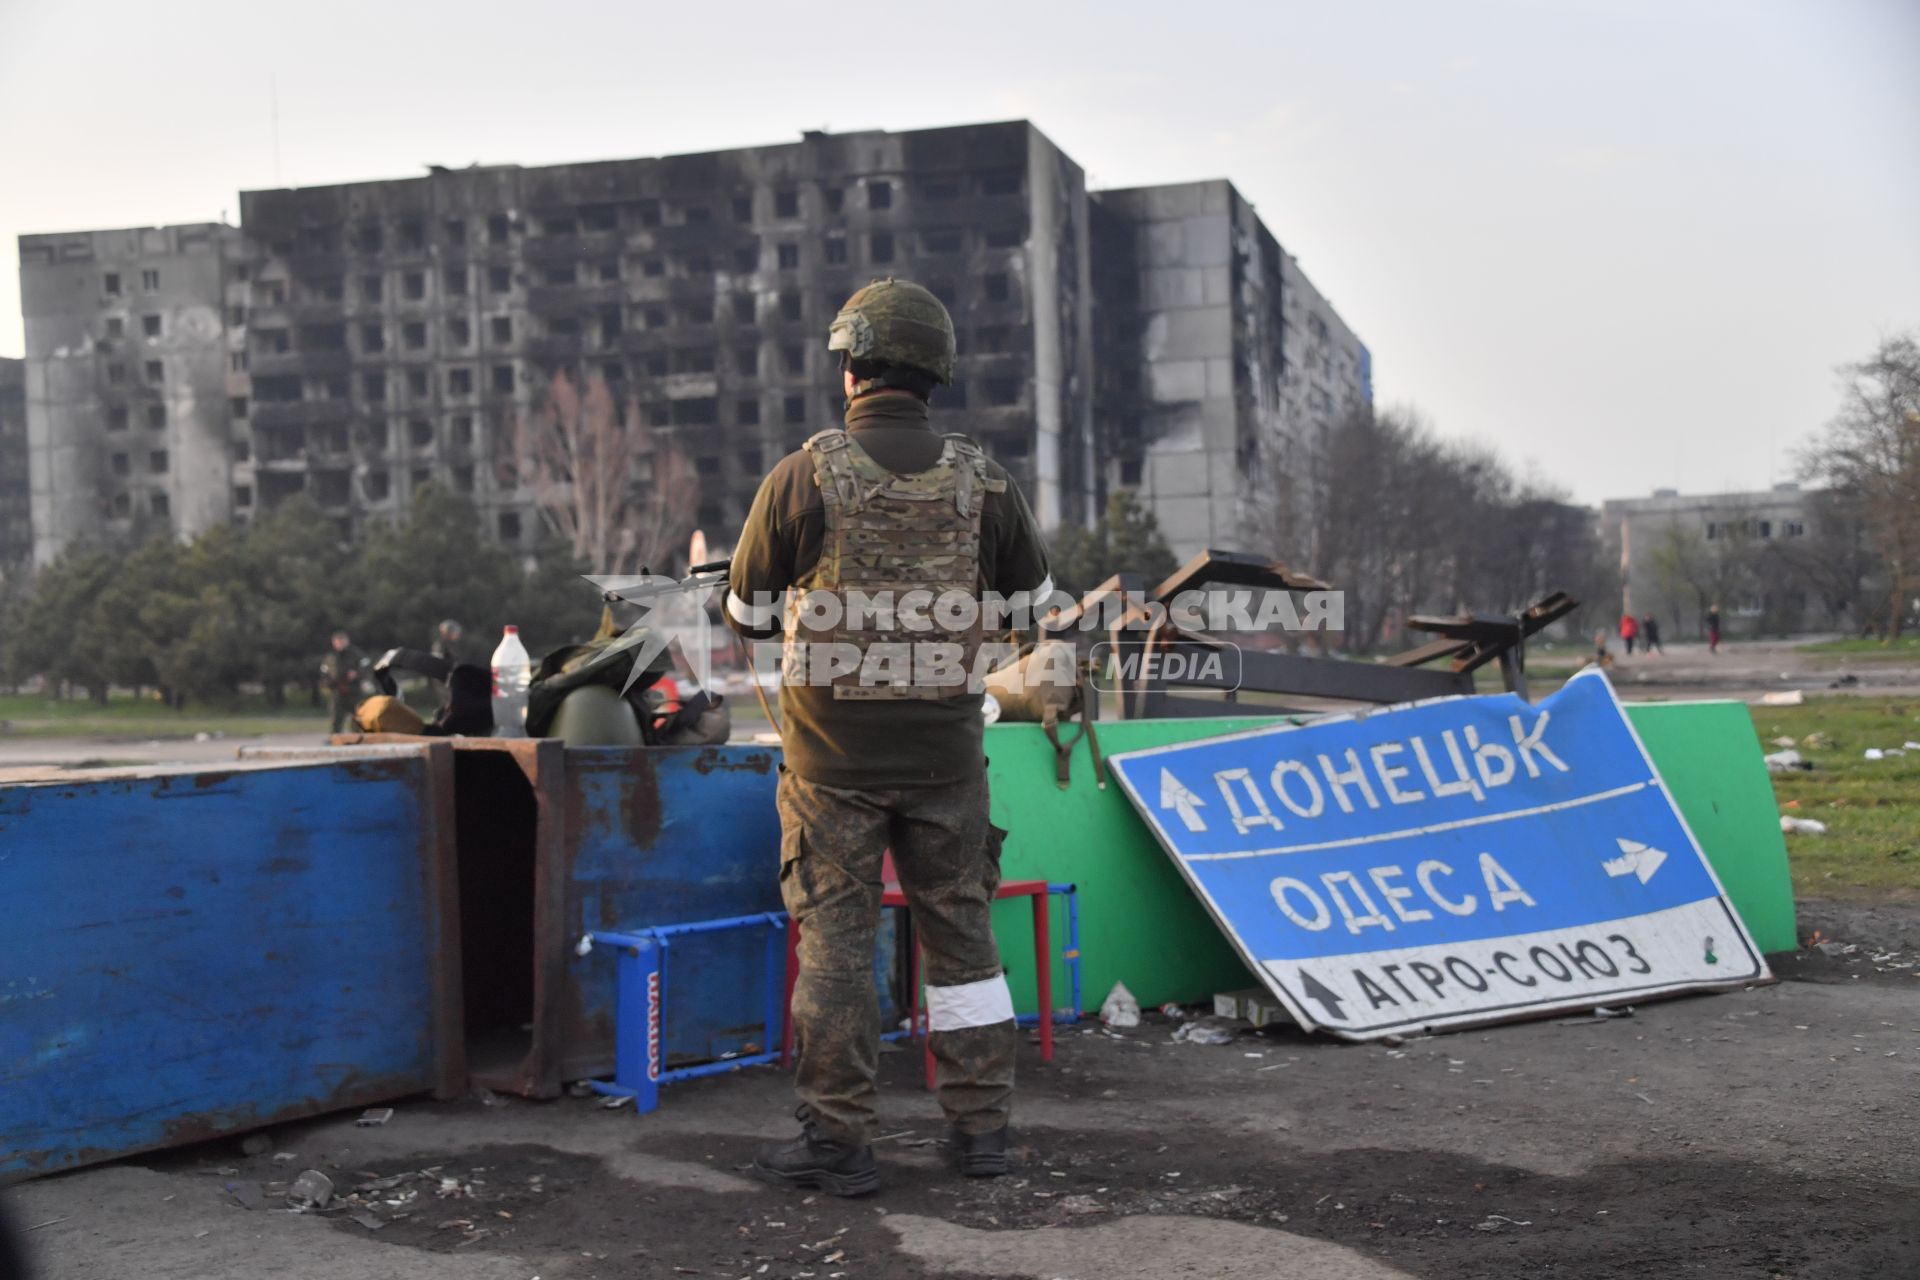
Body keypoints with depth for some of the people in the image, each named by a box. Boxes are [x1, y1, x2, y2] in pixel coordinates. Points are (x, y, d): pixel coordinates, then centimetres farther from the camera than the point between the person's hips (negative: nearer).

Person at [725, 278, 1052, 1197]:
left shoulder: (805, 475, -9)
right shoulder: (981, 481, -2)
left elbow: (747, 616, 2)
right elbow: (1034, 604, 13)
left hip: (833, 751, -2)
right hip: (944, 749, 3)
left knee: (834, 937, 5)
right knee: (960, 931, 13)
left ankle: (837, 1142, 10)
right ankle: (979, 1128, 20)